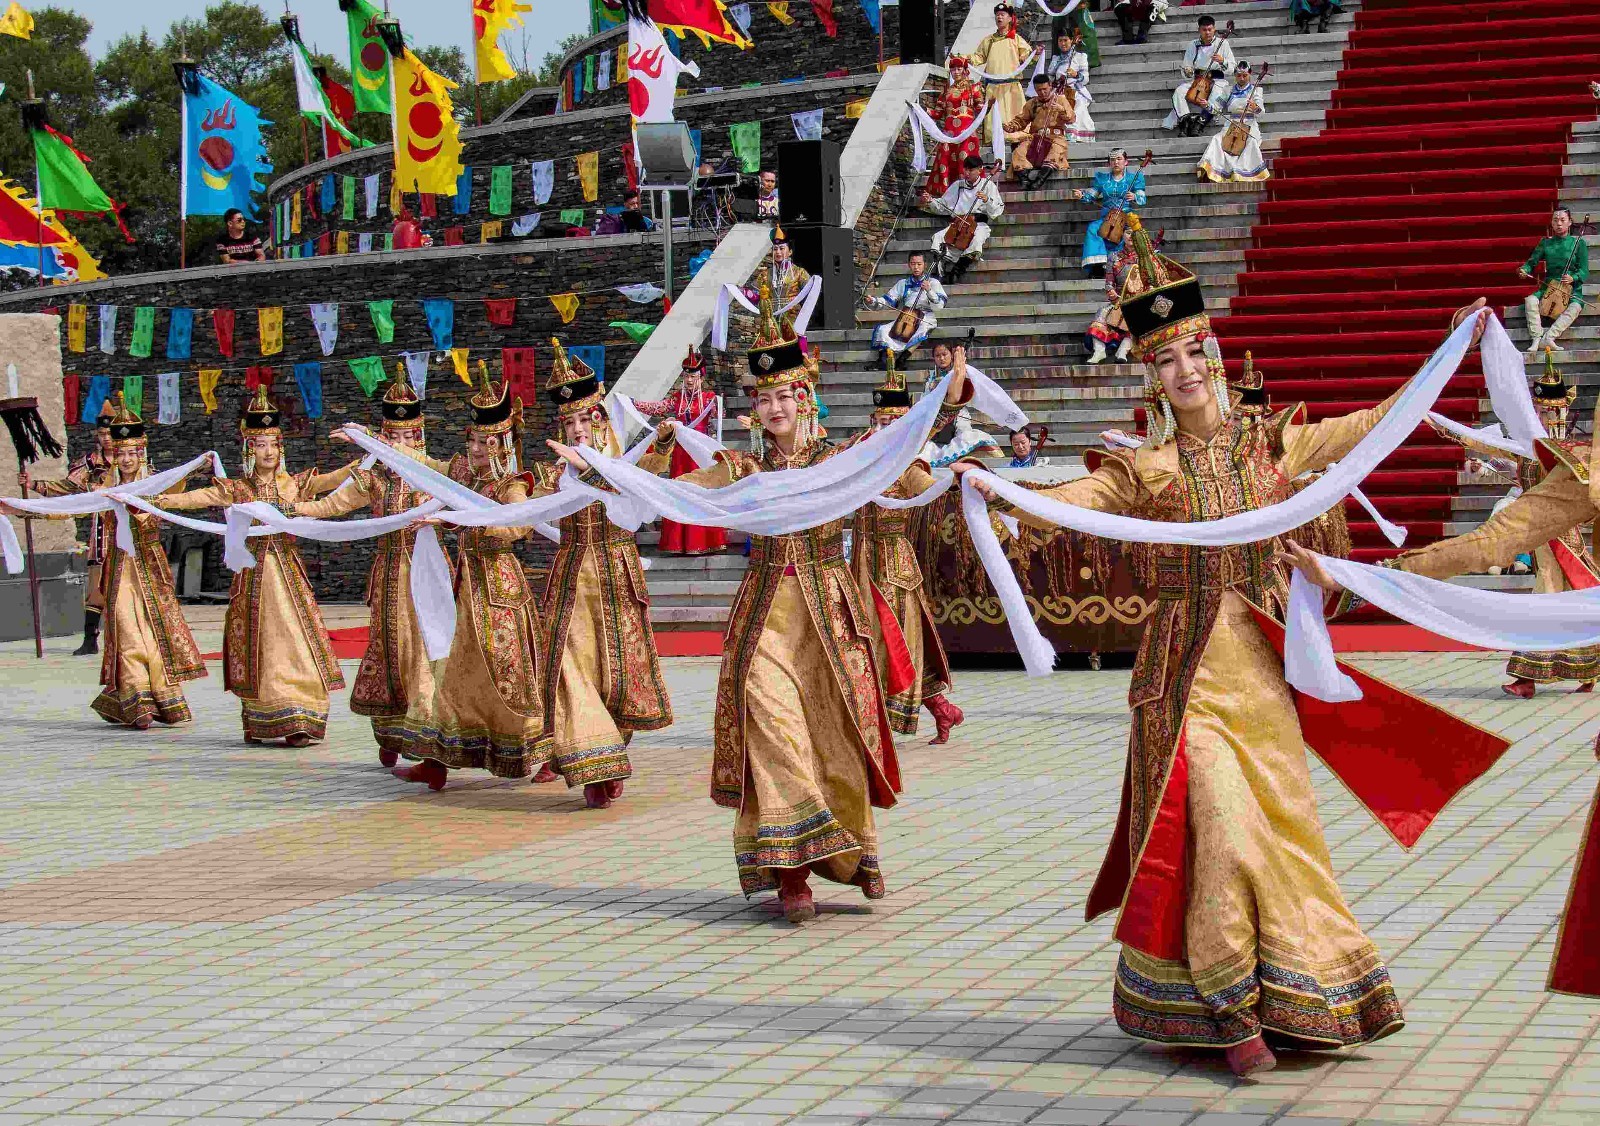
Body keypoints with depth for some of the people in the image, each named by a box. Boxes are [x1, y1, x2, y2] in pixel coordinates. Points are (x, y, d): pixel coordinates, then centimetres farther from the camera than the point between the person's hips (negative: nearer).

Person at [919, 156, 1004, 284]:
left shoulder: (988, 185, 5)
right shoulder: (957, 185, 15)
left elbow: (998, 211, -1)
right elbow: (943, 206, 20)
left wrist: (987, 200, -20)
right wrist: (930, 202, 2)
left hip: (979, 224, -4)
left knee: (976, 238, -38)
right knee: (938, 237, -24)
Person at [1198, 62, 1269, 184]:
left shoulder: (1256, 90, 7)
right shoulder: (1228, 90, 16)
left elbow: (1261, 111, -7)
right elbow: (1216, 107, 11)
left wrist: (1256, 108, -32)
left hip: (1249, 127, -2)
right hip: (1230, 127, 2)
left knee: (1251, 142, -34)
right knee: (1216, 139, -27)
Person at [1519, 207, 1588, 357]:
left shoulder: (1578, 243, 2)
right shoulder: (1546, 242, 10)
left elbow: (1584, 272, -3)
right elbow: (1532, 262, 5)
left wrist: (1573, 278, -25)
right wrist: (1524, 270, -19)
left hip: (1571, 289, -2)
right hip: (1549, 287, 2)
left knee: (1575, 307, -35)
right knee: (1530, 300, -29)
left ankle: (1548, 338, -42)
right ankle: (1536, 339, -33)